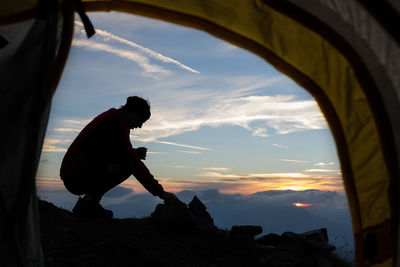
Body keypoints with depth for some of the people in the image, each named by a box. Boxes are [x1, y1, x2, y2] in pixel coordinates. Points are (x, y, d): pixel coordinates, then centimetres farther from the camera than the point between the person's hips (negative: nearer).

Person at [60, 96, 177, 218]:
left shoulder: (110, 117, 16)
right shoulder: (117, 123, -15)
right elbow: (133, 162, -19)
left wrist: (135, 152, 3)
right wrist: (160, 192, -16)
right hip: (77, 177, -10)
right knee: (127, 164, -16)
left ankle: (87, 203, 9)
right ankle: (89, 202, -11)